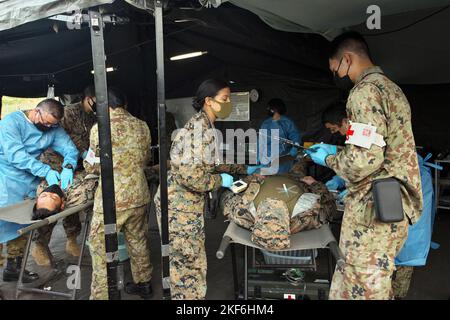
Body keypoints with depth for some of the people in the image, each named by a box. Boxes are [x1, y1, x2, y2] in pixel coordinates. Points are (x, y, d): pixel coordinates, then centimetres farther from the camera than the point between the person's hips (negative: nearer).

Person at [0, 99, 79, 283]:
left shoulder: (53, 129, 2)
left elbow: (70, 149, -4)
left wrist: (68, 167, -27)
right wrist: (46, 171, -32)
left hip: (30, 182, 5)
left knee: (23, 226, 8)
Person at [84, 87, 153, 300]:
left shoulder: (101, 128, -11)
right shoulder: (142, 126, 2)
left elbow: (92, 166, -3)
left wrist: (88, 164, 19)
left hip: (112, 198, -5)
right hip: (139, 194, 5)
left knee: (101, 248, 10)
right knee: (138, 241, 21)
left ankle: (101, 295, 19)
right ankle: (143, 283, 37)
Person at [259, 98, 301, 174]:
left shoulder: (287, 122, -1)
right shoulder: (265, 123, 12)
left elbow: (296, 137, -8)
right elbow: (261, 142, 13)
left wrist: (293, 152, -25)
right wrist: (259, 157, 8)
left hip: (283, 159, -3)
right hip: (267, 159, 3)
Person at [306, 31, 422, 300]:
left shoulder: (365, 91, -15)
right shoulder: (390, 87, 18)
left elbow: (364, 160, -24)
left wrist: (328, 159, -5)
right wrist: (336, 150, 20)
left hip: (375, 208, -10)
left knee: (364, 288, 1)